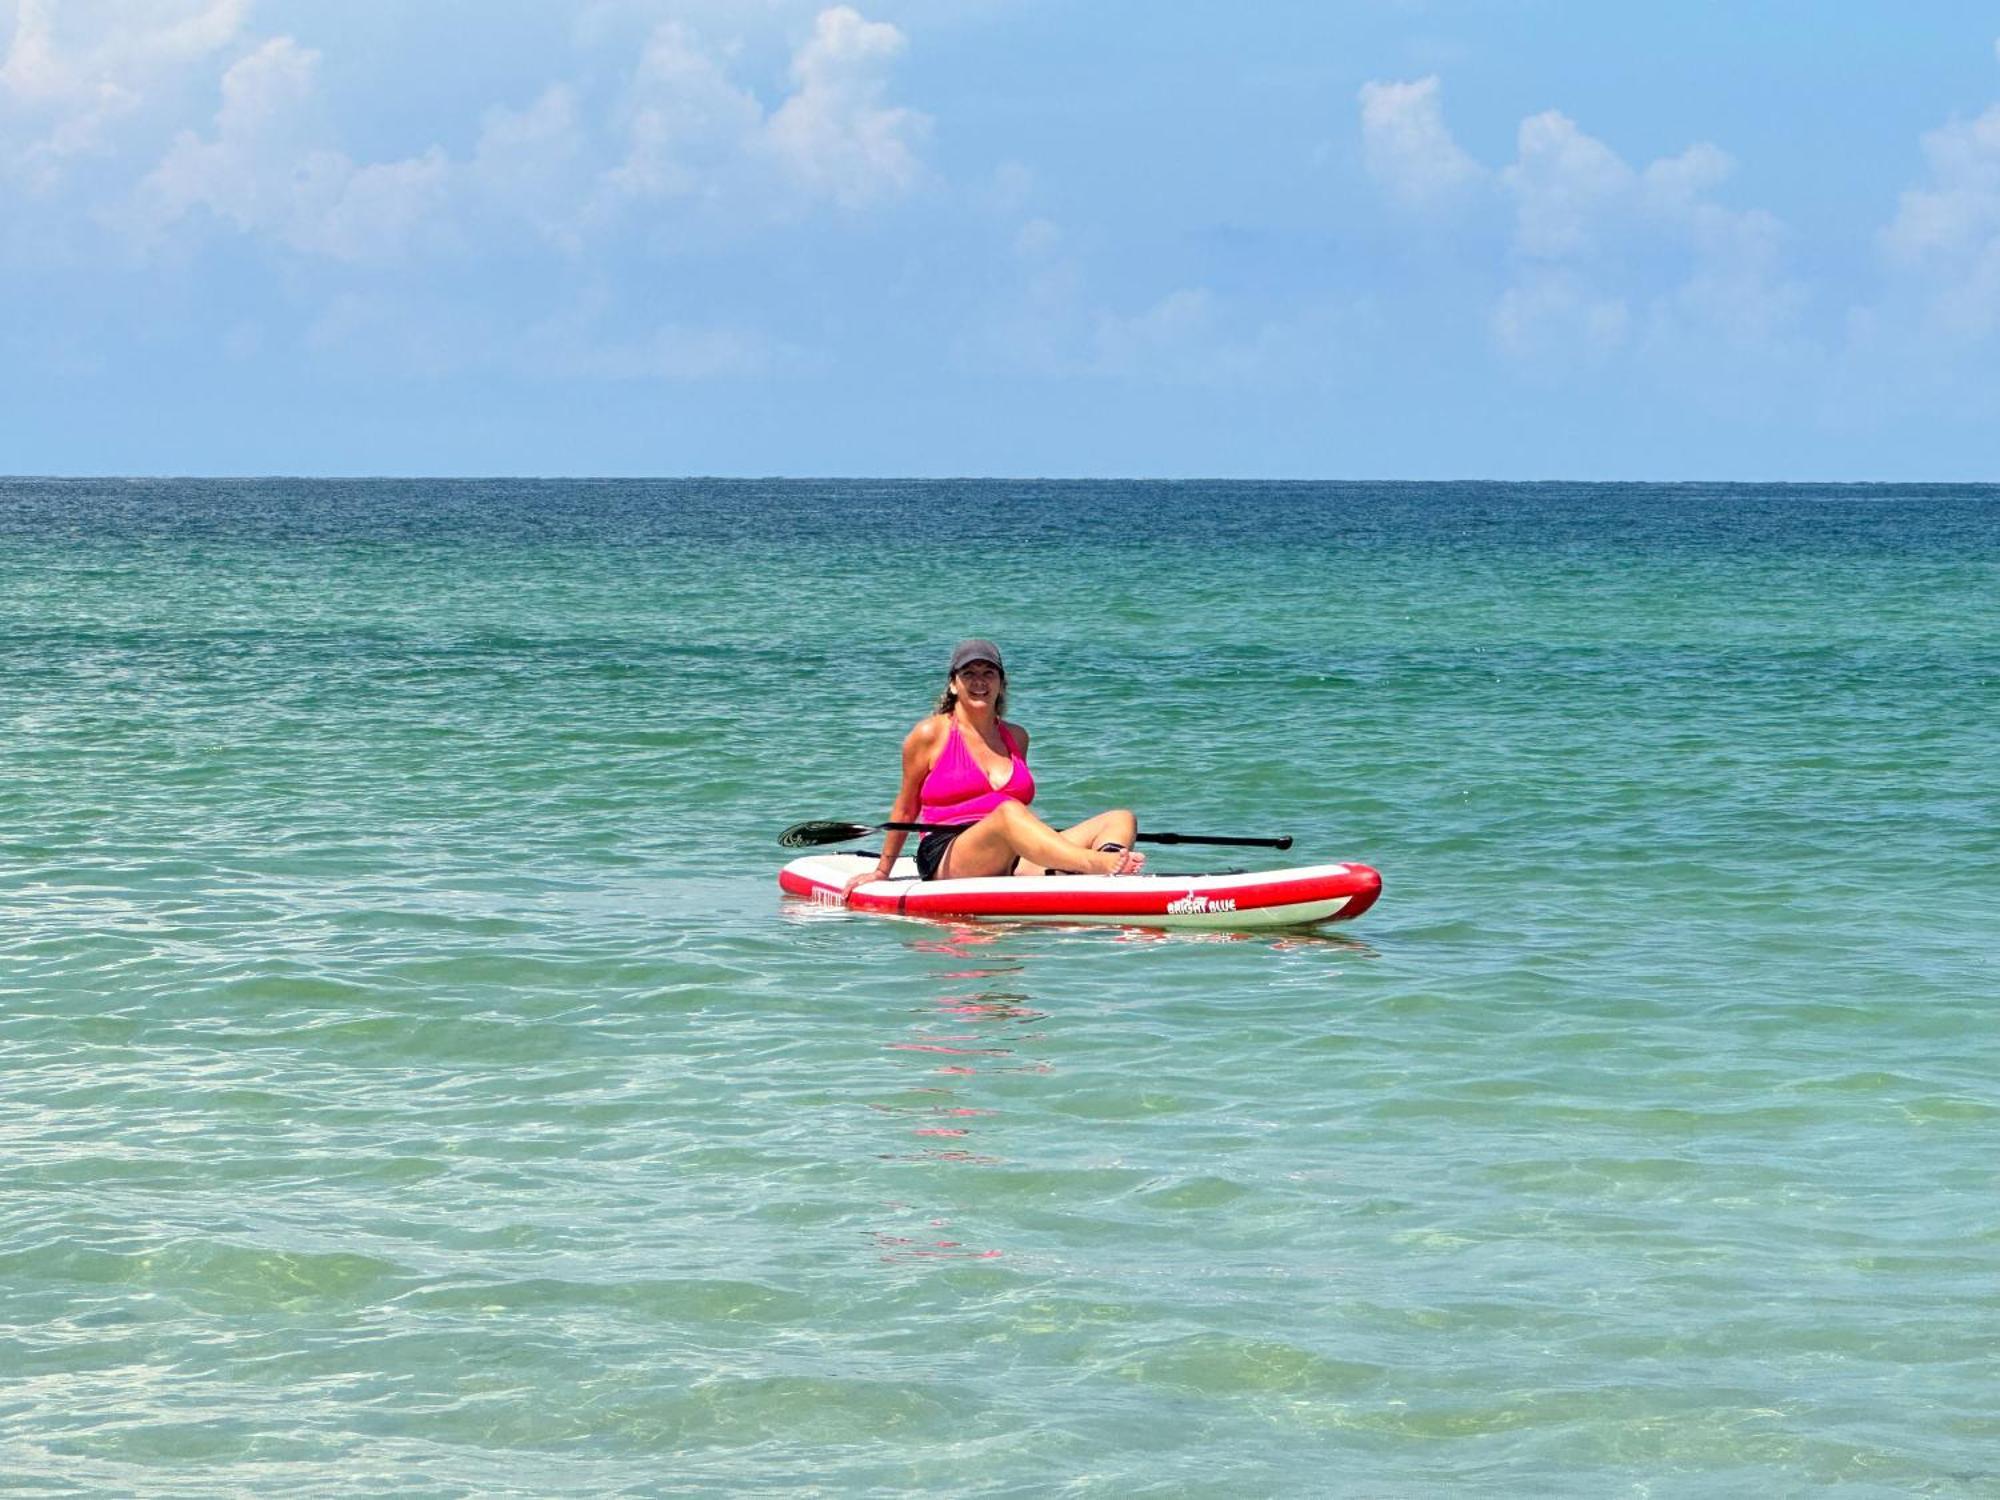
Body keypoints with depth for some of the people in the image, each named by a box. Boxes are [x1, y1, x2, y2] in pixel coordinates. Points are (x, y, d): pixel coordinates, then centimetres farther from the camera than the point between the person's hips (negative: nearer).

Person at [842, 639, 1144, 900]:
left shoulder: (1016, 737, 21)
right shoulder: (932, 735, 7)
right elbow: (906, 809, 14)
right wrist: (882, 872, 17)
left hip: (1011, 865, 6)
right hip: (946, 859, -6)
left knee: (1121, 820, -15)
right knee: (1007, 813, -39)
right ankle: (1098, 864, -60)